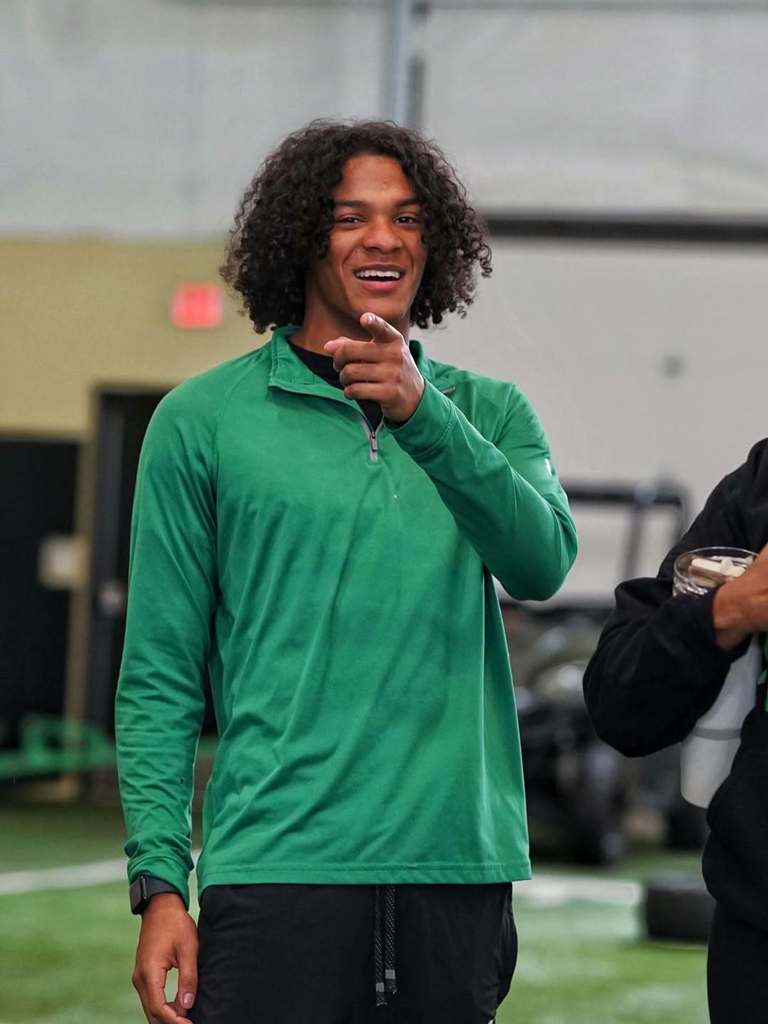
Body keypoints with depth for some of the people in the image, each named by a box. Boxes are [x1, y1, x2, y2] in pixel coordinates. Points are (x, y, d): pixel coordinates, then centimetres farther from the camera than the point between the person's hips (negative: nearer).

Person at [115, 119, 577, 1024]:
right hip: (280, 871, -3)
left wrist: (421, 414, -20)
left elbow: (541, 565, -8)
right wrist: (159, 883, -7)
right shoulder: (205, 421, 4)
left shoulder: (489, 413, 12)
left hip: (460, 870, 3)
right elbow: (158, 676, 2)